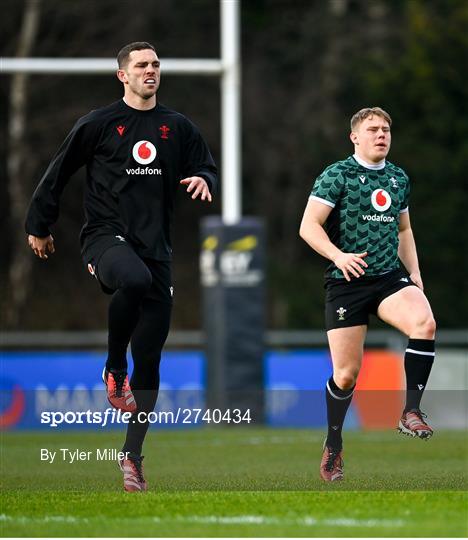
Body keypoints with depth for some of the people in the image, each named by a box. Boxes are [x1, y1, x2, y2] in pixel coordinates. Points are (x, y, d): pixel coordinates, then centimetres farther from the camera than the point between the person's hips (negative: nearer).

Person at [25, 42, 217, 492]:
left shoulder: (177, 127, 12)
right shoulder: (98, 124, 3)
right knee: (134, 280, -40)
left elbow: (206, 168, 19)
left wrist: (204, 180, -5)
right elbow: (58, 173, 11)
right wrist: (39, 227, 14)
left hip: (156, 247, 4)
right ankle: (114, 369, -15)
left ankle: (132, 454, 11)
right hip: (106, 235, -4)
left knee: (149, 360, 1)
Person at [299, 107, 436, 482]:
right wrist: (338, 256, -26)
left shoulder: (399, 179, 12)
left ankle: (412, 412, -20)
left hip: (390, 277, 4)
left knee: (425, 323, -28)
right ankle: (333, 447, 22)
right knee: (346, 373, -1)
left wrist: (414, 273, 14)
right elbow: (309, 226, -11)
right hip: (346, 283, -3)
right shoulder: (337, 175, -5)